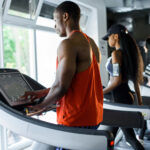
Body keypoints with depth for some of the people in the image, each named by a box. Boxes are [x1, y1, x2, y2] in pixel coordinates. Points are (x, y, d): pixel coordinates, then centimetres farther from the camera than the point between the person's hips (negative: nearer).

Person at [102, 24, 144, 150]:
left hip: (120, 97, -9)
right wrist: (139, 100, 17)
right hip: (128, 95, 9)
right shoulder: (129, 53, 10)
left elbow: (117, 80, -22)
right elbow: (136, 79, 12)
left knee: (130, 135, -1)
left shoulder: (116, 53, -16)